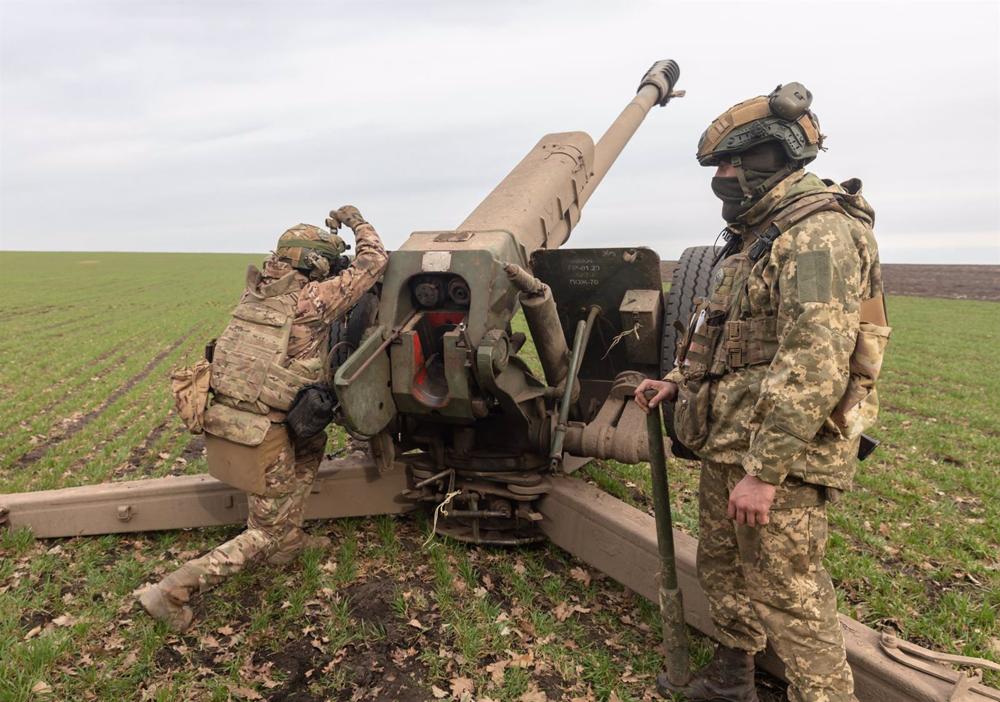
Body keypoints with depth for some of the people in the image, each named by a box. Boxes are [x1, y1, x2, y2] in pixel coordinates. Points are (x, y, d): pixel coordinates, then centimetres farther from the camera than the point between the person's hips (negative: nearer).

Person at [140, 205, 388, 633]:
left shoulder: (257, 290, 6)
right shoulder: (311, 300, -12)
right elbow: (373, 262, -4)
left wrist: (327, 233, 26)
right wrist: (357, 222, 12)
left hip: (219, 420, 8)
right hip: (261, 438, -8)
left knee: (312, 442, 29)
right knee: (265, 534, 10)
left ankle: (288, 540, 32)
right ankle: (172, 592, 4)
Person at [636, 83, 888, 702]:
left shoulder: (818, 233, -18)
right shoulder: (758, 237, 16)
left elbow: (813, 366, -27)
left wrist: (763, 470, -27)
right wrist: (679, 382, 12)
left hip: (780, 458, -10)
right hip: (729, 445, 10)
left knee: (788, 597, -1)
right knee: (723, 570, 22)